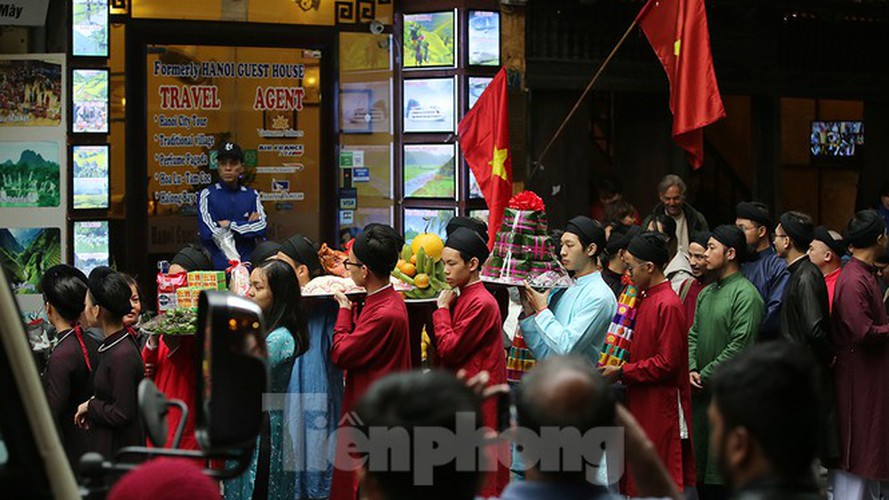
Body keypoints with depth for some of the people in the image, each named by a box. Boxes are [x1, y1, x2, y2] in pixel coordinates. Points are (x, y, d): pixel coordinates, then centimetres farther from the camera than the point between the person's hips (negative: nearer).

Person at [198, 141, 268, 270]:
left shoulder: (252, 195, 10)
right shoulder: (207, 195, 3)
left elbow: (262, 227, -1)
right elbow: (209, 232, -9)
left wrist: (229, 225, -5)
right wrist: (248, 225, -2)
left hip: (247, 264, 2)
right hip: (216, 267, -2)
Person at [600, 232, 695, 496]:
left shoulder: (668, 305, -16)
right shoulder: (646, 299, 13)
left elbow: (667, 363, -19)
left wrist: (622, 372, -16)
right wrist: (617, 368, 6)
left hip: (662, 407, -10)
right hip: (642, 405, 10)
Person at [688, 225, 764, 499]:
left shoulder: (745, 294, -11)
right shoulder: (706, 293, 15)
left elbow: (740, 346, -17)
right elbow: (693, 335, 17)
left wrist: (705, 375, -13)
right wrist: (691, 369, -1)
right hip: (702, 393, 8)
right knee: (701, 469, 11)